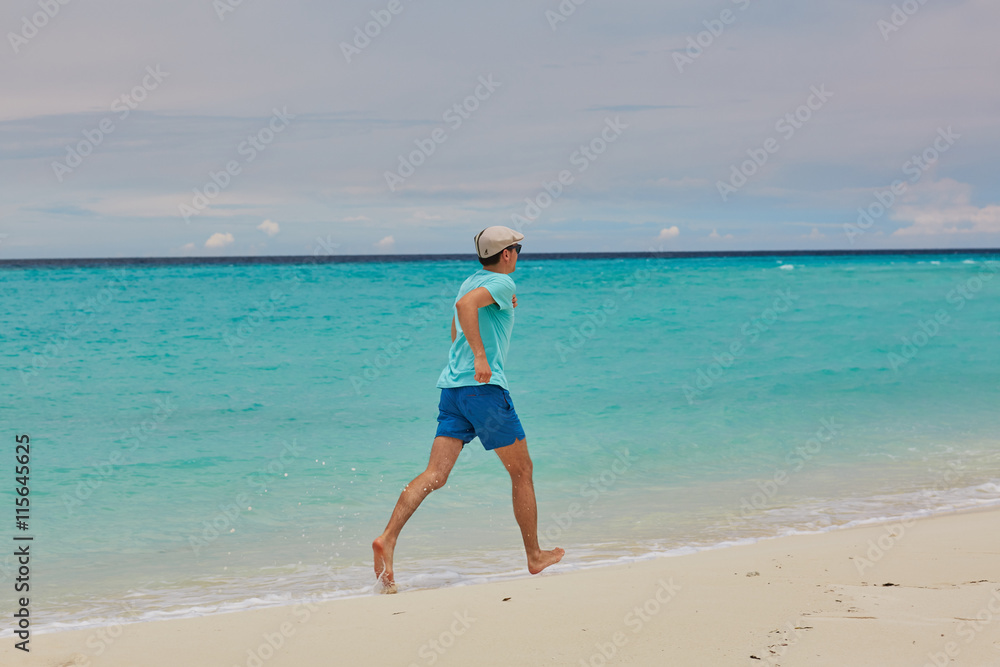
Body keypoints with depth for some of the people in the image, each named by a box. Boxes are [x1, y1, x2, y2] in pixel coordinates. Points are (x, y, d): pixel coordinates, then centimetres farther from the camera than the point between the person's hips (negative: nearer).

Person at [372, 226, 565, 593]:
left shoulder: (471, 280, 21)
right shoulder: (502, 282, -5)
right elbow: (464, 304, -26)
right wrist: (481, 355, -28)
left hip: (452, 385, 8)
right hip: (485, 387, -7)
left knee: (435, 474, -3)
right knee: (521, 471, 8)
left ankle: (387, 539, -22)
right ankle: (534, 556, 17)